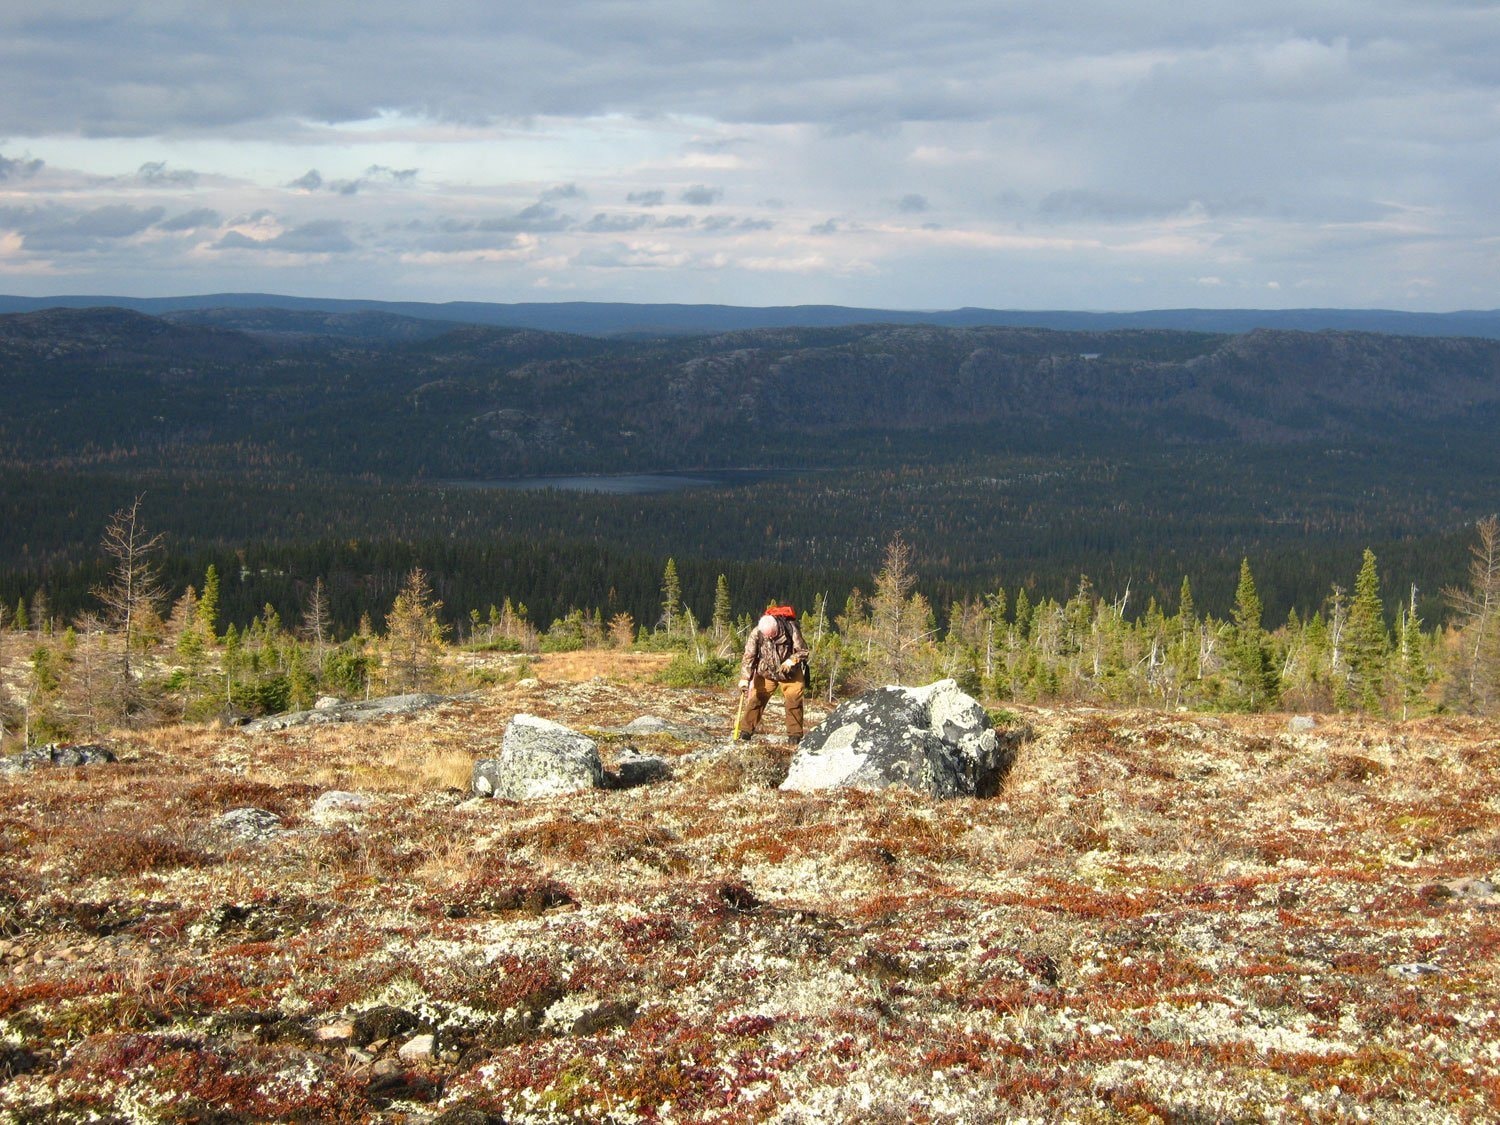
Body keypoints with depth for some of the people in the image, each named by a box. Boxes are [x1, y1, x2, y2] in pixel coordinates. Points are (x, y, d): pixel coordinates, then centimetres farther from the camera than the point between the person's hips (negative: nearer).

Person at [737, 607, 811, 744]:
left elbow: (804, 651, -14)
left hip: (790, 673, -1)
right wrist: (744, 679, -32)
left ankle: (795, 735, 3)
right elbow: (748, 656, -23)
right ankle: (746, 731, 1)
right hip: (765, 672, 1)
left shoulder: (791, 629, -25)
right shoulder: (756, 633, -22)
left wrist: (791, 661, -31)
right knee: (755, 699, -6)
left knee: (793, 701, -6)